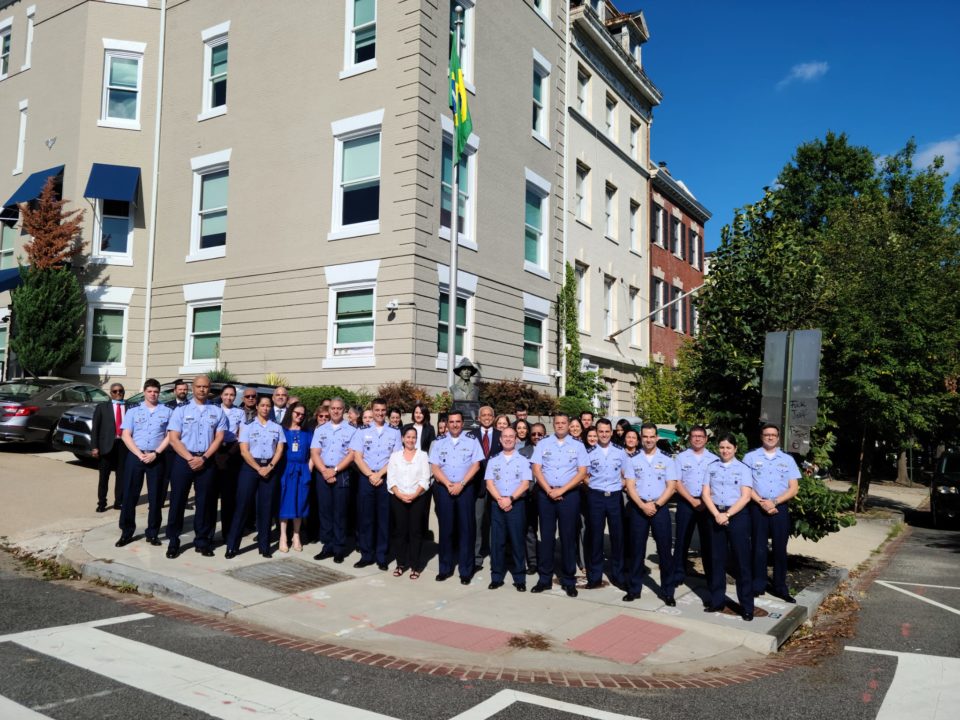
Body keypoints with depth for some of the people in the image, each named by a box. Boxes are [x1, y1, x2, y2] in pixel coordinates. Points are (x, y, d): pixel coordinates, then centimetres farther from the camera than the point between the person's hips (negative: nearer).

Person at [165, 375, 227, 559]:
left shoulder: (217, 412, 7)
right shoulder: (181, 411, 4)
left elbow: (219, 438, 1)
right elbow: (174, 439, -2)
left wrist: (203, 458, -11)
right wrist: (190, 458, -13)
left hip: (207, 462, 1)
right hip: (183, 459, -1)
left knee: (205, 502, 5)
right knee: (177, 500, 2)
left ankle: (202, 542, 13)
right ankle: (173, 542, 10)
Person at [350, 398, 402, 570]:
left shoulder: (394, 432, 3)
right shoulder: (362, 431, 4)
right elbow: (357, 457, 0)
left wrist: (379, 475, -10)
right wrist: (370, 475, -11)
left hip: (386, 478, 0)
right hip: (366, 478, 1)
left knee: (384, 518, 3)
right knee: (365, 517, 4)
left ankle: (381, 557, 11)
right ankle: (366, 555, 13)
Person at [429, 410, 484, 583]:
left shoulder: (472, 441, 2)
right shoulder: (438, 442, 6)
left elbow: (476, 465, -4)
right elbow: (434, 467, 0)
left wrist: (461, 484, -13)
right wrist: (449, 485, -11)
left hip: (465, 488, -1)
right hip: (443, 488, 1)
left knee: (466, 528, 0)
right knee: (445, 528, 6)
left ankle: (466, 570, 8)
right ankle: (445, 568, 15)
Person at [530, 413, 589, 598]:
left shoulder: (578, 446, 3)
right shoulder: (543, 444, 6)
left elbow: (582, 472, -4)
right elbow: (536, 469, 0)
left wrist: (561, 490, -12)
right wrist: (549, 490, -12)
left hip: (569, 495, -1)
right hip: (546, 494, 1)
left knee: (568, 537, 4)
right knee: (546, 536, 5)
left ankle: (568, 580, 12)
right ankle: (545, 578, 13)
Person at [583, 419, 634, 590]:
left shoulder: (620, 451, 3)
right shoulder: (589, 452, 0)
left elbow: (629, 475, 10)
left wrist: (622, 486, 0)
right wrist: (593, 486, 0)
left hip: (615, 497, 1)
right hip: (595, 497, -1)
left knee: (617, 536, 6)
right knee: (595, 536, 5)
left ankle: (617, 575, 20)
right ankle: (595, 577, 15)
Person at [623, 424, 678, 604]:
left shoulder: (667, 460, 3)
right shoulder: (633, 460, 5)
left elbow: (671, 486, -2)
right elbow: (630, 486, 0)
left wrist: (655, 505, -12)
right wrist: (643, 506, -13)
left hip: (660, 508, -1)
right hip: (638, 508, 1)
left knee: (664, 549, 1)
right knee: (637, 548, 5)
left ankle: (667, 591, 10)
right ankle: (634, 589, 14)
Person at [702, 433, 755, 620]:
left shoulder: (743, 469, 0)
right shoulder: (711, 467, 8)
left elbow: (745, 497, -8)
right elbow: (706, 494, 3)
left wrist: (727, 515, -15)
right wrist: (717, 515, -11)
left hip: (737, 516, -3)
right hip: (716, 516, 3)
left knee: (741, 560, -1)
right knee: (717, 559, 9)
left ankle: (747, 606, 7)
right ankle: (717, 601, 19)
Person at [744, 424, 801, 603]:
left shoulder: (788, 460, 8)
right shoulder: (750, 457, 4)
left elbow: (793, 488, 3)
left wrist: (774, 502, -10)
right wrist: (761, 502, -12)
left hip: (780, 508, 1)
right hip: (758, 507, -1)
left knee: (780, 548, 6)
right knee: (759, 547, 4)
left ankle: (780, 587, 15)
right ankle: (758, 586, 12)